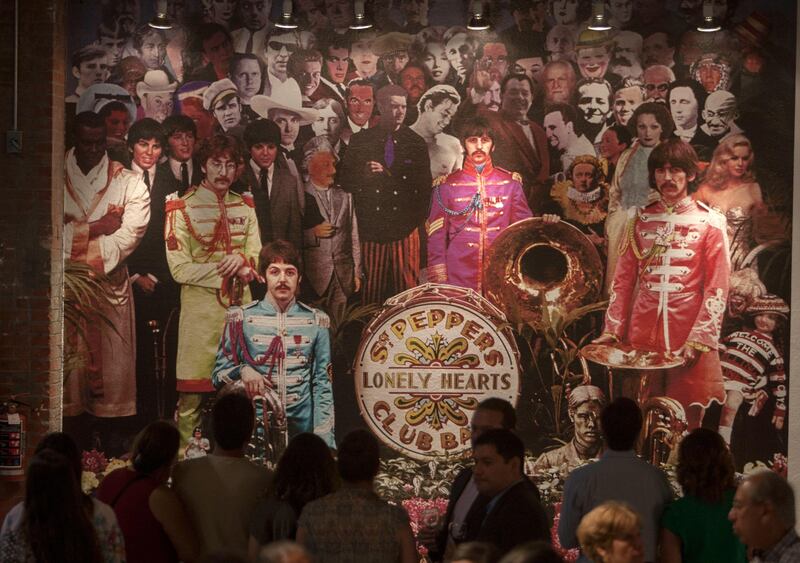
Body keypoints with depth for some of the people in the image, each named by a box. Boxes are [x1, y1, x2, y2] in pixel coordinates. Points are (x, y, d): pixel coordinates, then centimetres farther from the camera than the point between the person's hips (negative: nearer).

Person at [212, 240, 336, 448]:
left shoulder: (316, 321, 6)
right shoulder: (241, 319, 2)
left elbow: (322, 384, 5)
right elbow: (219, 373, 5)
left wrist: (323, 440, -3)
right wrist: (242, 371, -17)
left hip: (303, 424, 1)